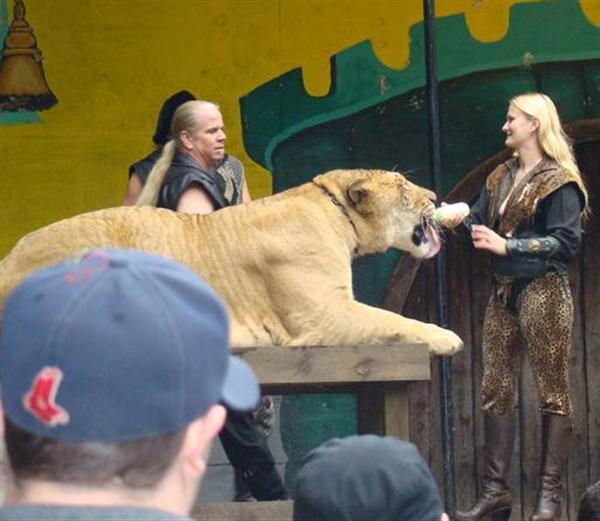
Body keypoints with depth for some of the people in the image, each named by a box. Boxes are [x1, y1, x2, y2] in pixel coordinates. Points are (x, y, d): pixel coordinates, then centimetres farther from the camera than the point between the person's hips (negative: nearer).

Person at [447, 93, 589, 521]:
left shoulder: (558, 181, -7)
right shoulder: (502, 178, 16)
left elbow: (566, 242, -13)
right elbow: (479, 222, 12)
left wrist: (507, 245, -18)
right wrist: (456, 220, -8)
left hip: (543, 291, -8)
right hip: (503, 293, 8)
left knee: (552, 391, -2)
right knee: (496, 391, 5)